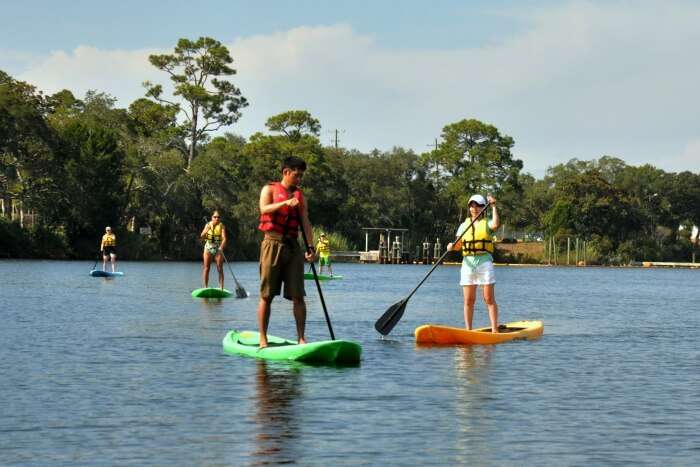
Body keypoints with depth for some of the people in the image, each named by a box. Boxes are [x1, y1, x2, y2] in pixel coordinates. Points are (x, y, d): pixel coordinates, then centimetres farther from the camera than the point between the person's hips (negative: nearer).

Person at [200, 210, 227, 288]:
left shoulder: (221, 226, -3)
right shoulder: (208, 225, 4)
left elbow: (224, 238, -14)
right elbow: (202, 236, -1)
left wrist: (221, 247, -31)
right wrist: (206, 230, -21)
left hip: (218, 248, -2)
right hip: (208, 247, 2)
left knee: (220, 269, -4)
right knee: (206, 268, -1)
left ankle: (221, 288, -3)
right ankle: (205, 287, 4)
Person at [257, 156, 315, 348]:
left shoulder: (300, 196, 15)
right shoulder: (270, 189, 5)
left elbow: (305, 222, 6)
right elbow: (264, 209, -14)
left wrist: (310, 247, -7)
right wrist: (285, 203, -30)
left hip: (293, 247, 4)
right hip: (272, 244, -4)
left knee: (298, 296, -2)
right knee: (266, 295, -2)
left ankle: (301, 338, 1)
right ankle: (263, 338, 1)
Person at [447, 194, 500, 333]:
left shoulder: (487, 223, 5)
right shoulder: (464, 225, 15)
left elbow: (496, 224, -19)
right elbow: (458, 245, 10)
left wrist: (493, 206, -16)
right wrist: (452, 246, -11)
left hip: (485, 261, -3)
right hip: (468, 262, 3)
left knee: (489, 299, -4)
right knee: (468, 300, 3)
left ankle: (495, 330, -4)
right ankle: (468, 331, 7)